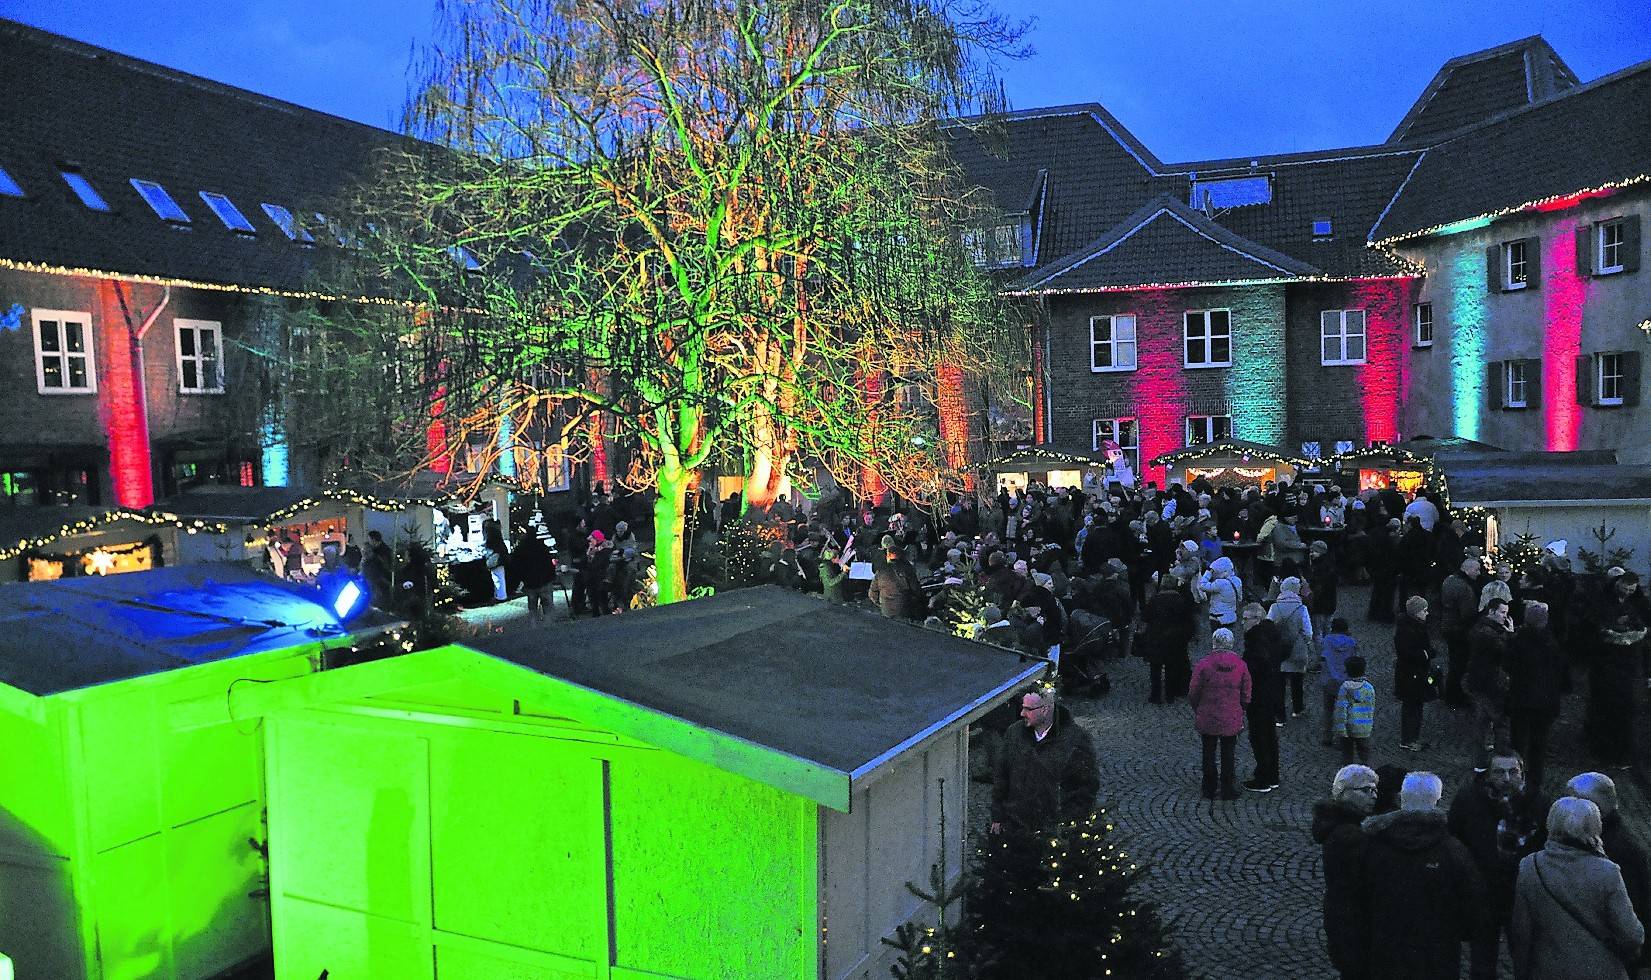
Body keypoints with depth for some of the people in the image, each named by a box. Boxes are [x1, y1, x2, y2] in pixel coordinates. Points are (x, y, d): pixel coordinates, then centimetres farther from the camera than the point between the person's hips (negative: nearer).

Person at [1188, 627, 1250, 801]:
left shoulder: (1203, 664, -14)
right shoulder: (1240, 665, -6)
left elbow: (1193, 693, -8)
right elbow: (1247, 695, 1)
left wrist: (1197, 709, 11)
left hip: (1207, 719, -1)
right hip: (1232, 720, 1)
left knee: (1209, 753, 12)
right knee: (1228, 754, 13)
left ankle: (1209, 790, 20)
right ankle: (1227, 790, 19)